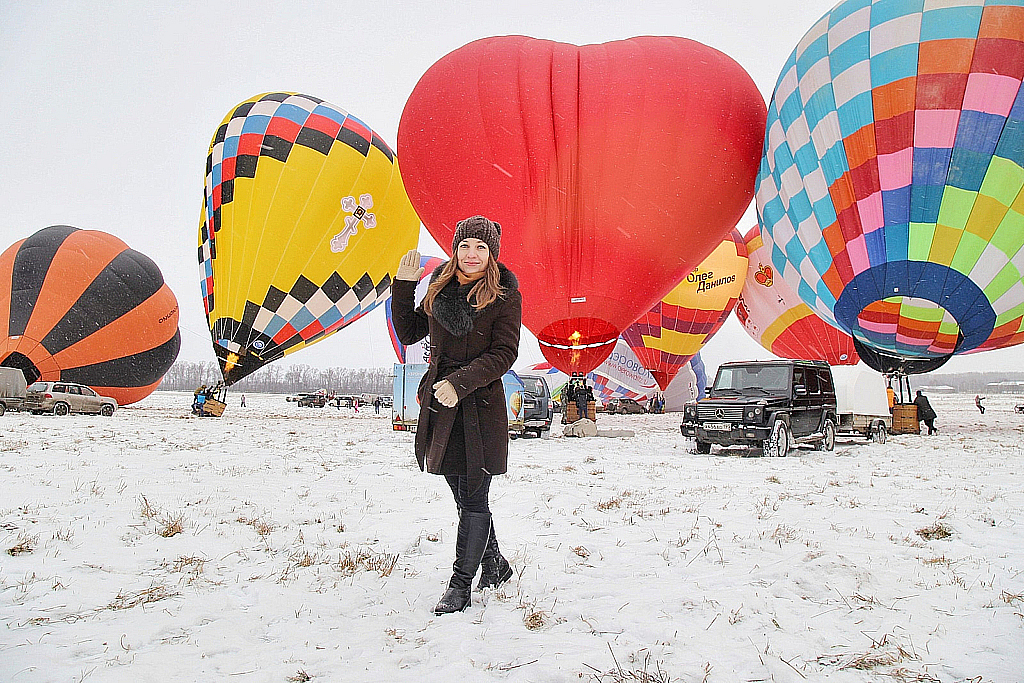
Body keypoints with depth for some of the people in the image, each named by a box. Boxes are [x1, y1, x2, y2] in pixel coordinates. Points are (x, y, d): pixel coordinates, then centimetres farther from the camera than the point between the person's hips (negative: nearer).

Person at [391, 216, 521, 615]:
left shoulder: (505, 296, -5)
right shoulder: (440, 287, 9)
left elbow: (504, 354, -12)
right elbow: (409, 333, 15)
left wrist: (459, 382, -21)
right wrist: (402, 287, 5)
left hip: (481, 405, -5)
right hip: (439, 402, 5)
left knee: (473, 498, -2)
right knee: (464, 497, 14)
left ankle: (460, 586, 8)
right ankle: (494, 564, 34)